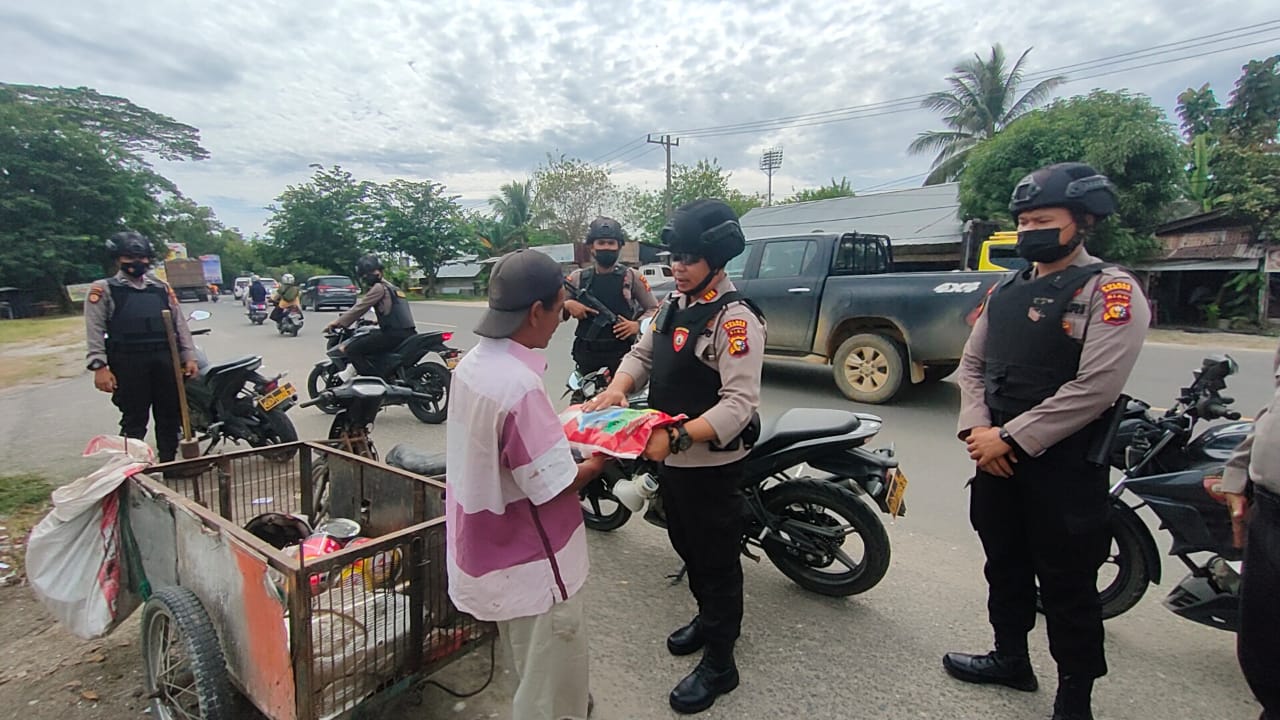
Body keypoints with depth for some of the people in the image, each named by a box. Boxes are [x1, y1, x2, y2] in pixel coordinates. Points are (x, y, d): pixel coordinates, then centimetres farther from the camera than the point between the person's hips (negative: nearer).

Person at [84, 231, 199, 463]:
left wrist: (189, 356, 7)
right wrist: (100, 367, -12)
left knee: (170, 417, 10)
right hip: (128, 362, -4)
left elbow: (179, 324, 14)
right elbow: (95, 331, -3)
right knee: (134, 420, 2)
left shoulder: (162, 288, 16)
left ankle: (170, 464, 21)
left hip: (166, 359, 4)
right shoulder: (103, 289, 4)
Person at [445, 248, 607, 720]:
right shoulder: (520, 386, -31)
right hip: (529, 564, -9)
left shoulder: (472, 363, -2)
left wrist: (567, 432, 6)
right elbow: (552, 488, -25)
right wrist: (599, 463, -8)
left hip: (490, 549, 9)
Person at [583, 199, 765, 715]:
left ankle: (719, 664, 28)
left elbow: (739, 404, -28)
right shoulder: (673, 304, 6)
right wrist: (618, 388, -8)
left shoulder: (735, 318, -22)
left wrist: (677, 436, -38)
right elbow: (642, 354, 12)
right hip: (670, 456, 9)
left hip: (711, 462, -8)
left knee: (717, 559, 9)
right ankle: (709, 618, 49)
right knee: (686, 546, 25)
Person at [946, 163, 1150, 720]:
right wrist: (977, 430, -6)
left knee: (1067, 586, 8)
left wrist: (1010, 439, -19)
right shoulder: (1004, 292, 10)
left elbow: (1094, 388, -20)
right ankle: (1011, 658, 41)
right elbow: (972, 365, 10)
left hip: (1065, 468, -6)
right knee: (1005, 566, 20)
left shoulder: (1112, 292, -10)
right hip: (997, 460, 7)